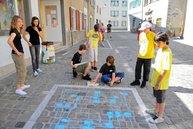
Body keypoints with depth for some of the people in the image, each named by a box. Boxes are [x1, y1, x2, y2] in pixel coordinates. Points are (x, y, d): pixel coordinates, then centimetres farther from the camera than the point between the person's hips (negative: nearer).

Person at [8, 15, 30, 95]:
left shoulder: (16, 30, 12)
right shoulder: (14, 30, -16)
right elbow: (9, 41, -31)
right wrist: (16, 51, -23)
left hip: (18, 54, 10)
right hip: (18, 55, -10)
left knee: (19, 70, 19)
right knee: (22, 71, -4)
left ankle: (22, 85, 34)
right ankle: (18, 89, 2)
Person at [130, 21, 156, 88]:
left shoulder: (152, 35, -9)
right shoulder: (141, 34, 6)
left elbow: (155, 44, -1)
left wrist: (150, 51, 2)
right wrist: (142, 51, 10)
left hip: (148, 56, -4)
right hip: (140, 55, 4)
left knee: (146, 69, 8)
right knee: (137, 67, 8)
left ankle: (144, 82, 25)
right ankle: (137, 80, 24)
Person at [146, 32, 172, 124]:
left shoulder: (167, 53, -24)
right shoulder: (160, 50, 4)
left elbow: (165, 70, -24)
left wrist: (158, 83, -21)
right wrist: (152, 77, 16)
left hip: (161, 82, -8)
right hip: (156, 80, 8)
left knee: (161, 100, 9)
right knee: (157, 97, 24)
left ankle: (160, 117, 27)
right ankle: (156, 111, 44)